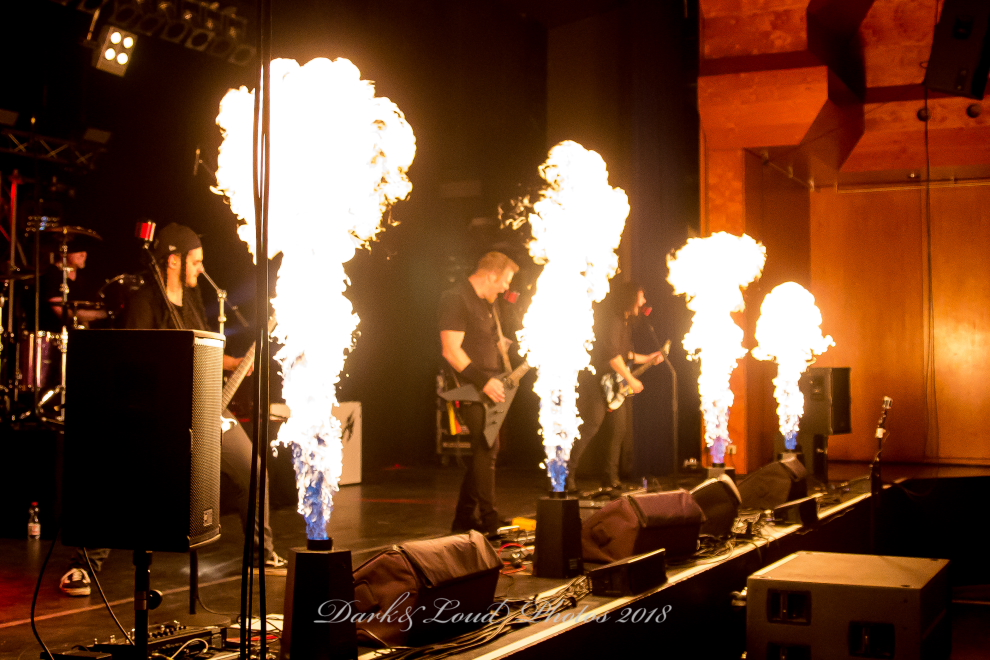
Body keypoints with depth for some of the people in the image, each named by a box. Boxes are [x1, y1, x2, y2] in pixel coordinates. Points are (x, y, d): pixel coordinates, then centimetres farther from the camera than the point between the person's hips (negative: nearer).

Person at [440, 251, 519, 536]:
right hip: (470, 389, -10)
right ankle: (490, 522, -10)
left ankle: (464, 518, 18)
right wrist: (484, 381, -23)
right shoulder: (456, 299, -13)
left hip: (491, 388, 10)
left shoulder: (489, 302, 17)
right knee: (486, 449, -13)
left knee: (486, 450, 10)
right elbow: (451, 350, -21)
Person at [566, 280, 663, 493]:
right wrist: (631, 380, -18)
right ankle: (568, 474, -11)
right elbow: (612, 354, -23)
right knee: (592, 424, -15)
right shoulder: (612, 319, -15)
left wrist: (647, 359, 23)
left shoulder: (626, 322, 16)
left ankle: (610, 477, 13)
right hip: (596, 379, -10)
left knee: (619, 426, 7)